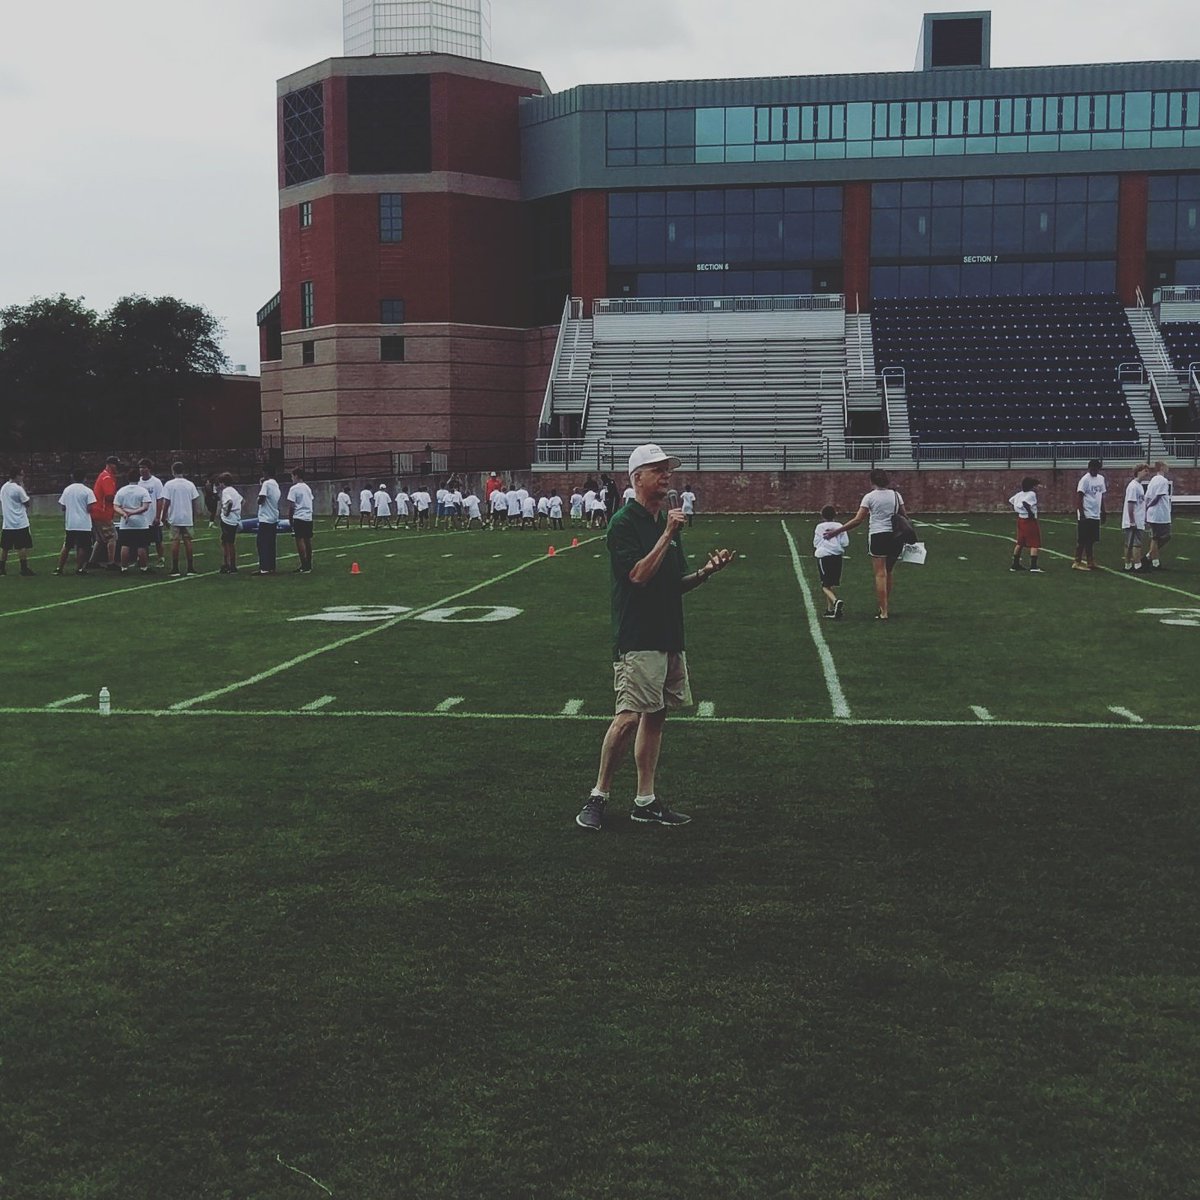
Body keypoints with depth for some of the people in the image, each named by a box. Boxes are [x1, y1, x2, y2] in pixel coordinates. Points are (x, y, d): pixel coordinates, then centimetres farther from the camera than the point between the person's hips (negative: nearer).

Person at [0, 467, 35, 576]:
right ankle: (24, 568, -3)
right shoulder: (18, 489, -12)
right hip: (20, 523, -7)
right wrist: (23, 488, -1)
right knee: (23, 546, -2)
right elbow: (28, 503, -6)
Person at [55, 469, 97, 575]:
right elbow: (89, 508, -13)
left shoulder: (67, 489, 4)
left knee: (66, 546, 14)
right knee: (82, 547, 4)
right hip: (84, 524, -4)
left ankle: (59, 568, 13)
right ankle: (79, 568, 4)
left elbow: (62, 507, 6)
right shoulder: (87, 491, -8)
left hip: (70, 524, 4)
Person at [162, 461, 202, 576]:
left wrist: (164, 517, 2)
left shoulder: (169, 484, -5)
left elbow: (167, 502, -7)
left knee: (175, 542, 0)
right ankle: (191, 568, 6)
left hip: (174, 519, -2)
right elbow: (194, 502, 5)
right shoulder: (190, 484, 3)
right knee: (188, 541, 6)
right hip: (187, 518, 2)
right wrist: (194, 517, 14)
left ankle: (175, 568, -1)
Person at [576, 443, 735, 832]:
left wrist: (706, 571, 3)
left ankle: (645, 801, 15)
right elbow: (639, 575, -20)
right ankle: (598, 797, 1)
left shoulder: (668, 522, 16)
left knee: (655, 715, 9)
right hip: (637, 638, -8)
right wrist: (667, 535, -17)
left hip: (669, 636, 8)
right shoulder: (624, 523, -9)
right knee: (629, 717, -12)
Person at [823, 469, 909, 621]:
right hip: (896, 537, 4)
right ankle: (886, 608, 25)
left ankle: (884, 612, -5)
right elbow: (904, 517, 8)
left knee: (880, 574, -1)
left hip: (877, 536, -4)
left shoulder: (870, 497, -5)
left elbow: (858, 520, -10)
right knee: (888, 574, 17)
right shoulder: (896, 495, 6)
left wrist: (837, 531, -6)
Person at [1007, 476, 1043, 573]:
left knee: (1020, 543, 18)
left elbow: (1011, 500, 15)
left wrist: (1017, 511, 16)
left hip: (1020, 520, 9)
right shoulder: (1032, 494, -14)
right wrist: (1031, 513, -21)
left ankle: (1015, 565, 25)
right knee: (1034, 544, -6)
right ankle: (1033, 567, -14)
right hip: (1030, 521, -9)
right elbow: (1025, 503, -30)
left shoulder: (1020, 494, 10)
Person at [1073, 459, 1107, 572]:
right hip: (1086, 515, -7)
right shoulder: (1085, 480, -12)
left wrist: (1103, 512, 18)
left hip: (1096, 515, 7)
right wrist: (1081, 513, -22)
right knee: (1082, 540, -5)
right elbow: (1079, 497, -16)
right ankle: (1077, 562, -1)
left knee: (1091, 540, 10)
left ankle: (1090, 562, 14)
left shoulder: (1101, 478, 12)